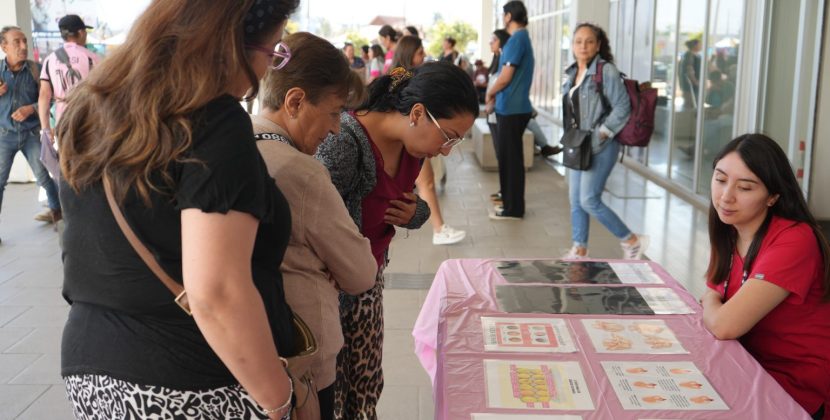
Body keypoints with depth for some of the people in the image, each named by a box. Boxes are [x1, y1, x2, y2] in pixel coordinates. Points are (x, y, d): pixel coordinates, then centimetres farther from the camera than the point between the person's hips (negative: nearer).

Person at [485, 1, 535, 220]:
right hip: (512, 107, 9)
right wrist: (495, 99, 13)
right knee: (509, 158, 15)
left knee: (509, 159, -3)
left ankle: (513, 209, 4)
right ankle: (510, 202, 24)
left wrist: (489, 94, 0)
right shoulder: (522, 38, 15)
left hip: (511, 109, -9)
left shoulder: (516, 40, -15)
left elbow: (505, 78, -17)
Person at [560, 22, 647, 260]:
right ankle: (579, 250, 21)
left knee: (589, 200, -9)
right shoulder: (573, 73, 11)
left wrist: (602, 134, -17)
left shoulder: (606, 71, -11)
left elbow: (622, 107, -15)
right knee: (575, 200, 9)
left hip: (599, 147, -8)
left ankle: (632, 241, 7)